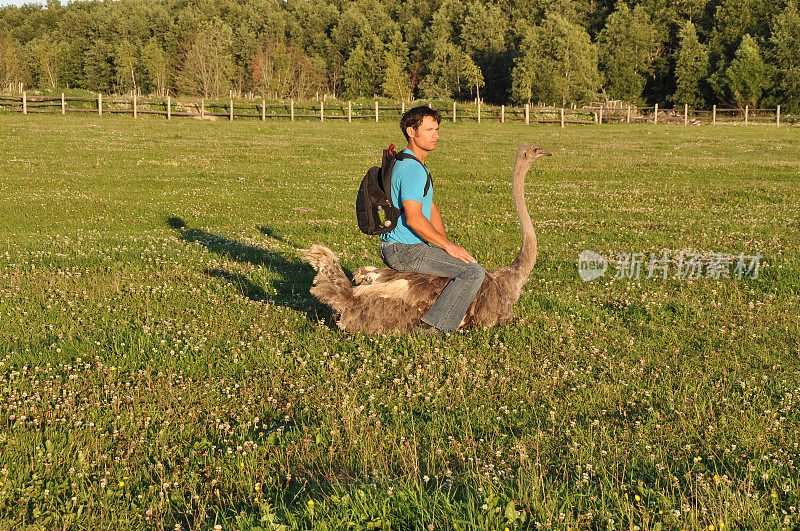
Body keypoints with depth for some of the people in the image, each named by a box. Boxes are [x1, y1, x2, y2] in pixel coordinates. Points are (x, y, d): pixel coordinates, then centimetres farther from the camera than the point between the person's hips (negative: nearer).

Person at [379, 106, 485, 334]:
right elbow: (413, 218, -28)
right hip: (405, 251, -11)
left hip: (394, 247, 11)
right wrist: (449, 246, -20)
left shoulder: (411, 164, 16)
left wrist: (446, 243, 10)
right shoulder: (412, 169, -19)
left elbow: (430, 208, 19)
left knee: (458, 260, 31)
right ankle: (435, 327, -14)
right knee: (473, 271, -17)